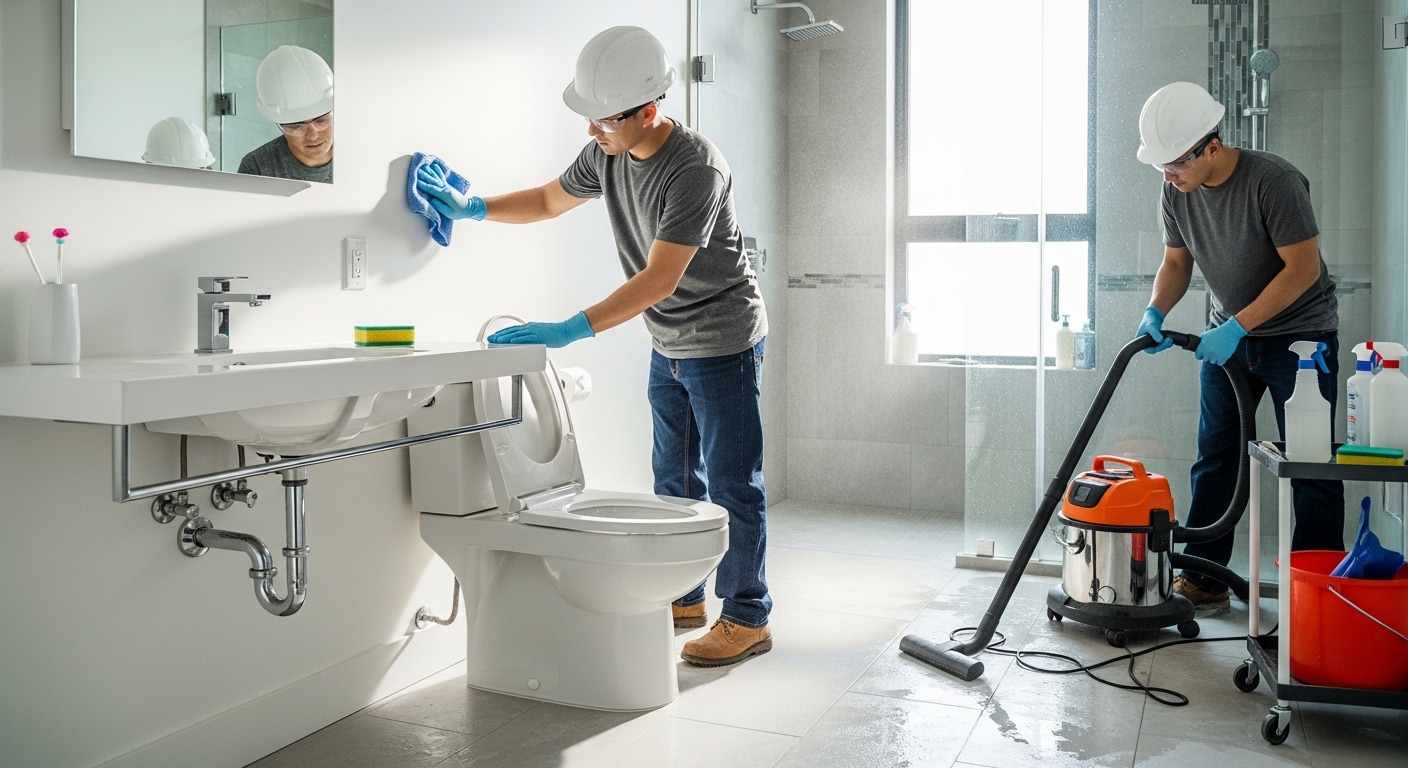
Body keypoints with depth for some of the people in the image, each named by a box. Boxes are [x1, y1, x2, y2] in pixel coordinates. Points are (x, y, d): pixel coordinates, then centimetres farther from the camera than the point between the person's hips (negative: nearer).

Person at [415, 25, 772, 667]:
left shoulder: (695, 169, -28)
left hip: (722, 344, -8)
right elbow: (549, 200, 16)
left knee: (732, 482, -2)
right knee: (675, 480, 16)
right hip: (668, 346, 8)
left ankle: (747, 619, 9)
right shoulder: (606, 154, -3)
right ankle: (685, 598, 30)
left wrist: (571, 331, -37)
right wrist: (473, 208, 4)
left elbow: (660, 279, -32)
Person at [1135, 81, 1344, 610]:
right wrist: (1155, 312, -13)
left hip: (1299, 333, -6)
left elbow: (1303, 268, -24)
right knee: (1215, 459, 6)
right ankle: (1203, 581, 12)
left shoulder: (1274, 181, -24)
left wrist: (1236, 328, -27)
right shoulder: (1176, 192, -5)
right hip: (1229, 336, 6)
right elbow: (1176, 262, 6)